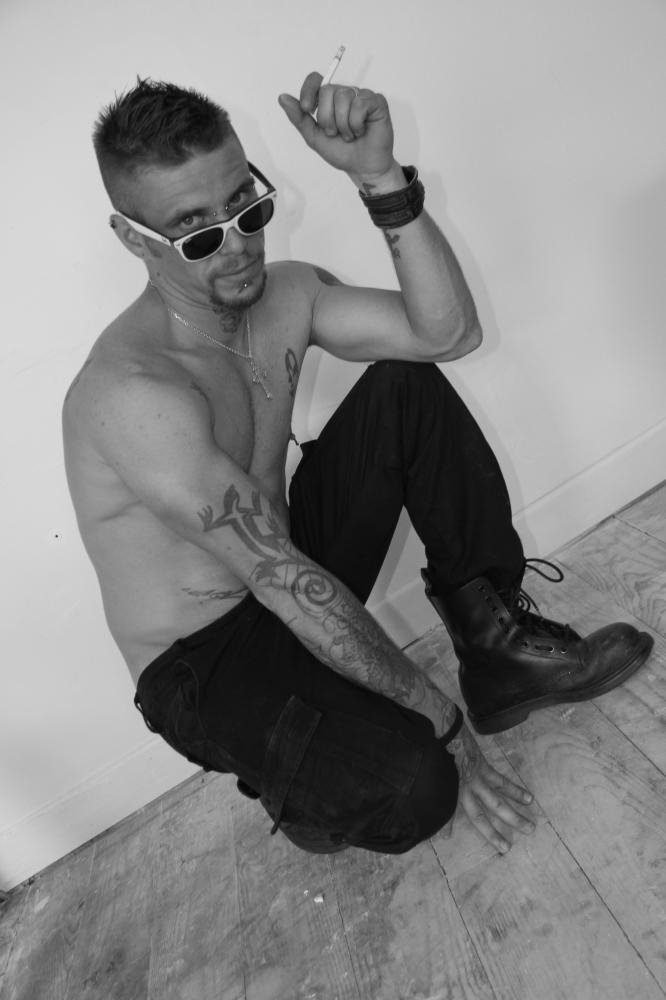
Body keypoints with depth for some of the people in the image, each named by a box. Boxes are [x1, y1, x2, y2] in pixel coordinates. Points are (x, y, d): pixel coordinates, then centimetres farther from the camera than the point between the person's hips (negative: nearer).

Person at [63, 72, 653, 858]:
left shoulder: (285, 295, -3)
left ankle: (498, 645, -2)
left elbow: (449, 332, -10)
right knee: (411, 784, -33)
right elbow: (282, 582, -29)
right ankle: (300, 796, 5)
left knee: (409, 387, -7)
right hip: (200, 661, -6)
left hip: (289, 582, 7)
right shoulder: (132, 391, -28)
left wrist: (381, 178, -23)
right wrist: (443, 724, -22)